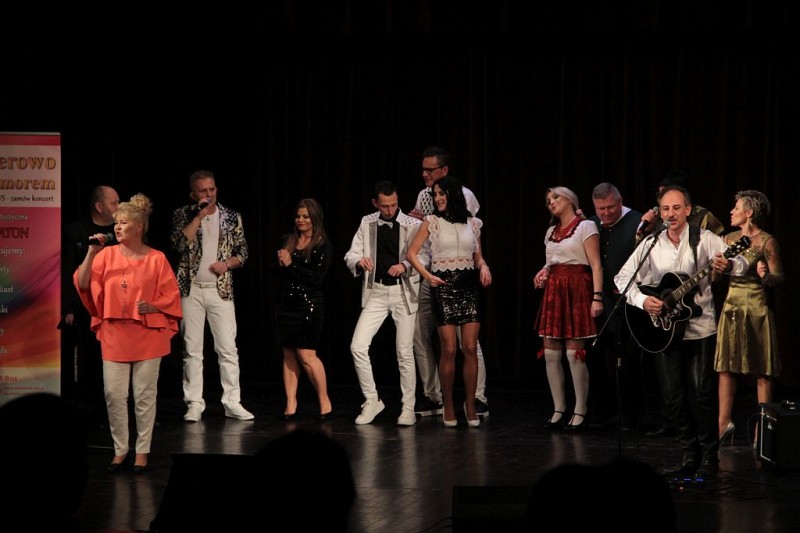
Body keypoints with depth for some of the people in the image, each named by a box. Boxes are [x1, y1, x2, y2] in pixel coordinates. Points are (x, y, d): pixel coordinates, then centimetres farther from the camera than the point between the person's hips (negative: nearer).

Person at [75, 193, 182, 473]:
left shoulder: (156, 259, -2)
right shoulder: (107, 255, 4)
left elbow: (171, 297, 1)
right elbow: (83, 284, -4)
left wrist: (152, 306, -16)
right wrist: (91, 253, -12)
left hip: (147, 336, -2)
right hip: (114, 335, 2)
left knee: (144, 395, 3)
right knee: (114, 394, 1)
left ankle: (142, 452, 12)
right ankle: (120, 450, 13)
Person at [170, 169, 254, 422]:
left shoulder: (231, 217, 7)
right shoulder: (183, 215, 3)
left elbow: (242, 252, 11)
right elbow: (180, 244, -14)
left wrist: (227, 263, -9)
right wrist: (200, 216, -14)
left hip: (221, 290, 1)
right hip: (191, 290, -1)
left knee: (228, 348, -2)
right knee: (192, 349, 1)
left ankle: (232, 403, 3)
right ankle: (194, 404, 6)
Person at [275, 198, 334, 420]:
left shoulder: (323, 246, -3)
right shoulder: (287, 241, 12)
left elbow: (318, 277, -12)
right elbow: (276, 271, 12)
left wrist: (290, 265, -11)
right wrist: (281, 264, -11)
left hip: (309, 304, -5)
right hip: (285, 303, 5)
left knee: (306, 354, -10)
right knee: (288, 354, 5)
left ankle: (324, 402, 1)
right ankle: (291, 404, 7)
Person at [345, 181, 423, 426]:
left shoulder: (413, 225, -5)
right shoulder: (367, 224, 6)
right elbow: (350, 256, 6)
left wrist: (405, 265, -30)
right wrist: (359, 261, -17)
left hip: (403, 291, -3)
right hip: (376, 292, 3)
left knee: (405, 352, -1)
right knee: (357, 346, -8)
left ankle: (408, 408, 9)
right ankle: (371, 401, 7)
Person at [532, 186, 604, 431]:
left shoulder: (585, 227, -2)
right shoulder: (551, 232, 19)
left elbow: (596, 265, -8)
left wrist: (597, 297, -17)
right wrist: (543, 273, 2)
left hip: (576, 292, -7)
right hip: (553, 292, 7)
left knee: (574, 354, -9)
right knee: (550, 355, 2)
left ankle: (580, 412, -2)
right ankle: (558, 410, 10)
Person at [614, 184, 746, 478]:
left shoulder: (704, 239, -3)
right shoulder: (651, 244, 5)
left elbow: (740, 264, -13)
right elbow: (623, 278, 6)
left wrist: (728, 266, -37)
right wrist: (641, 300, -11)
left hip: (700, 329, -3)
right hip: (662, 330, 3)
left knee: (701, 393, -9)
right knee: (673, 397, 4)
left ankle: (709, 457, 2)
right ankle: (690, 456, 15)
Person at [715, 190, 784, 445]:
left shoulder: (767, 242, -6)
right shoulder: (729, 239, 11)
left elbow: (779, 278, -10)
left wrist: (766, 276, -28)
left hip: (756, 308, -6)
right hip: (731, 306, 6)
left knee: (762, 371, -1)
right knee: (726, 367, 4)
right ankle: (724, 424, 10)